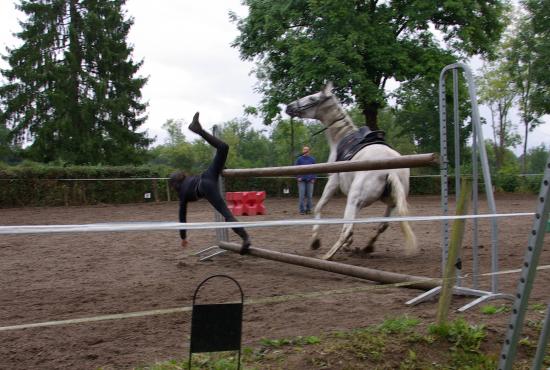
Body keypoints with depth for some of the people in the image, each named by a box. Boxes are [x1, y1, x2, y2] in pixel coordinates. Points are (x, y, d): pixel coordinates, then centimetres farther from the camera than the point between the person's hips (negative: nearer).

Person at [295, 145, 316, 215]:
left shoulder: (312, 159, 7)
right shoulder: (299, 159, 5)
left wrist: (313, 178, -1)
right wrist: (298, 177, -6)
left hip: (310, 180, 1)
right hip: (301, 180, -1)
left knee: (309, 195, 3)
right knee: (301, 195, -3)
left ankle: (308, 209, 12)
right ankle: (302, 210, 2)